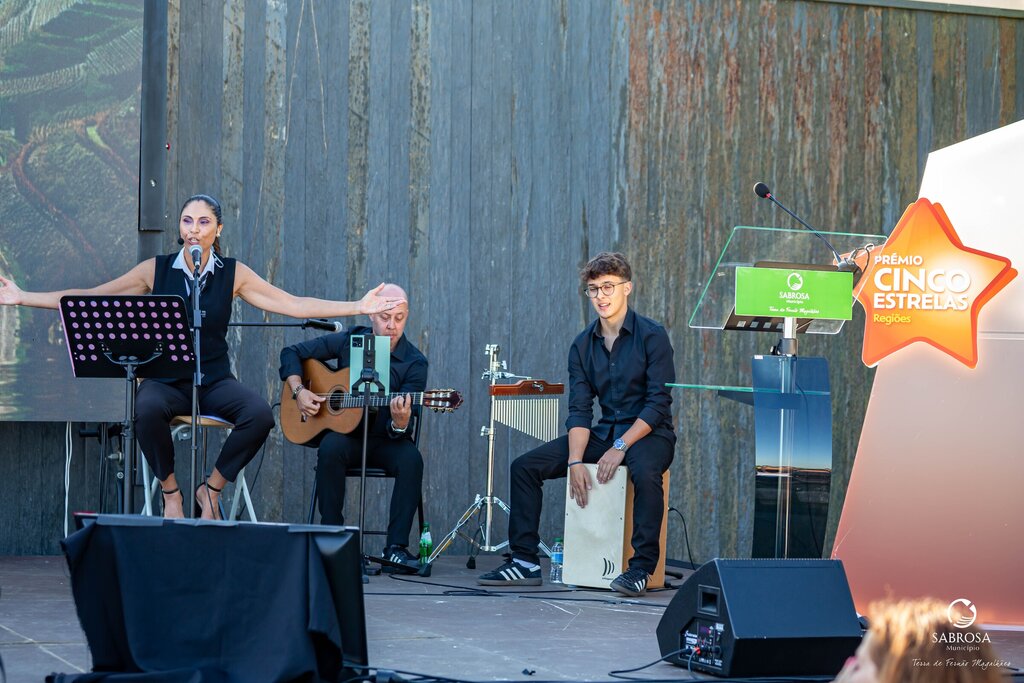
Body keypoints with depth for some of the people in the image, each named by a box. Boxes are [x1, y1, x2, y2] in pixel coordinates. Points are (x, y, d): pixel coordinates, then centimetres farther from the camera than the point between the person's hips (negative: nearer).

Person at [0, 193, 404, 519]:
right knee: (147, 410, -37)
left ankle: (212, 488, -4)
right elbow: (89, 299, 5)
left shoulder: (233, 274, 4)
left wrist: (358, 308, -7)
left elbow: (293, 305, 2)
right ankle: (171, 492, -10)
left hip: (214, 380, 1)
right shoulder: (156, 270, 3)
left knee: (259, 414, -30)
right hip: (165, 379, -1)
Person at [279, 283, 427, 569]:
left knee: (411, 459, -32)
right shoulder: (349, 341, -2)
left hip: (386, 440, -1)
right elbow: (292, 353, 7)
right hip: (346, 432, 1)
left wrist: (400, 424, -39)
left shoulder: (414, 363, -8)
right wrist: (299, 391, -8)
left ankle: (396, 546, -26)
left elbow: (401, 431, -15)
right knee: (330, 448, -34)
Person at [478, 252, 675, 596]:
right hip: (603, 433, 6)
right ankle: (524, 561, -3)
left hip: (648, 432, -6)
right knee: (525, 466, -6)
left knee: (645, 472, -40)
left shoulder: (652, 336, -9)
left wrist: (621, 446, -23)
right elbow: (579, 411, 1)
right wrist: (575, 461, -15)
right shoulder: (582, 345, 6)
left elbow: (658, 403, -15)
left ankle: (641, 567, -30)